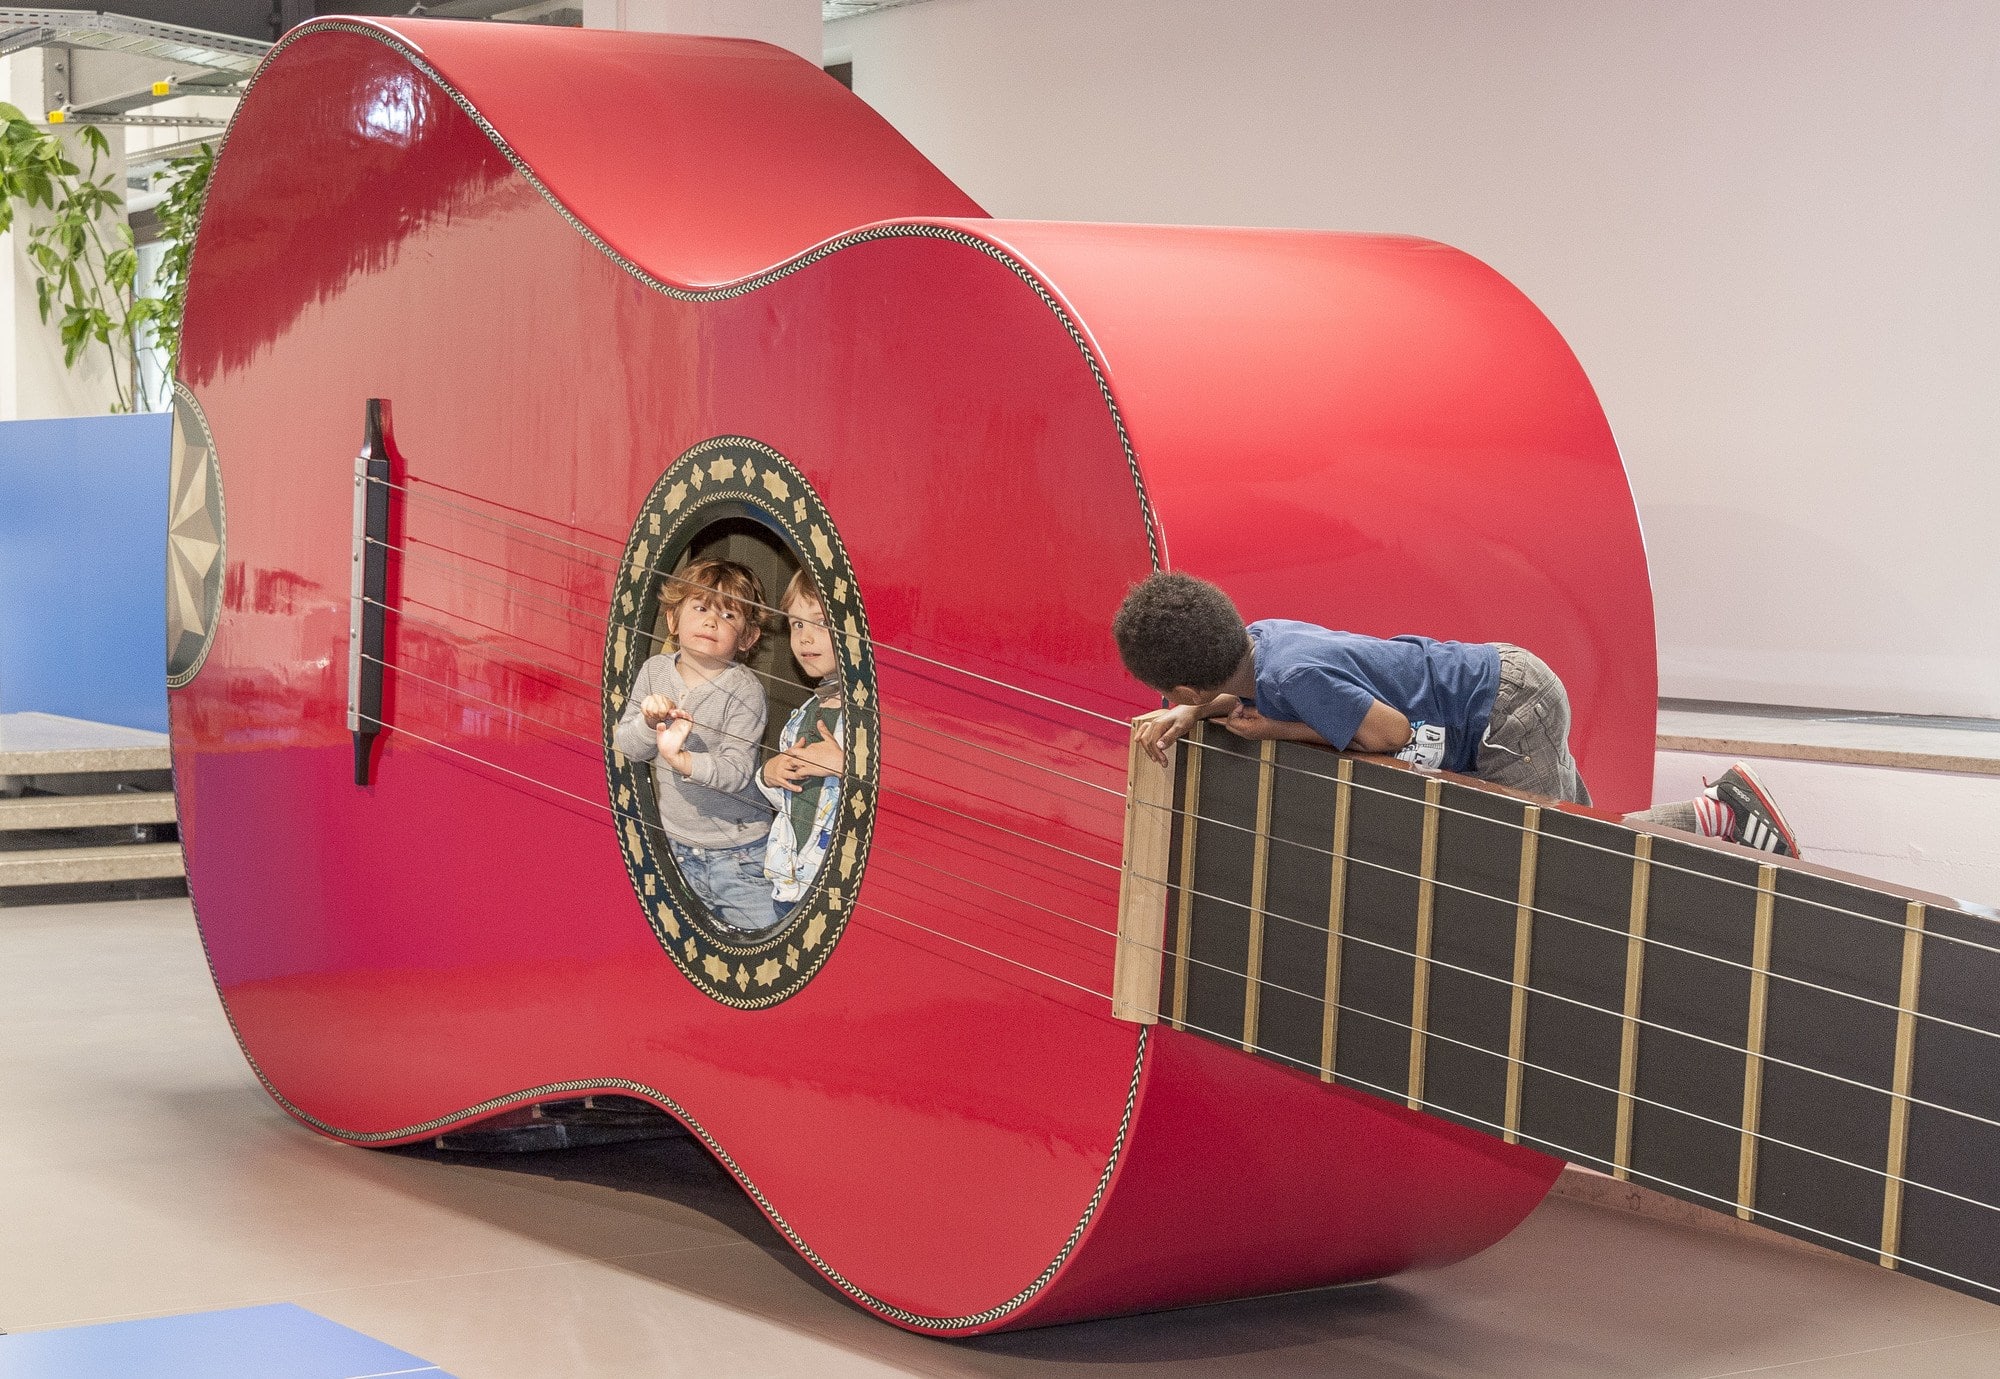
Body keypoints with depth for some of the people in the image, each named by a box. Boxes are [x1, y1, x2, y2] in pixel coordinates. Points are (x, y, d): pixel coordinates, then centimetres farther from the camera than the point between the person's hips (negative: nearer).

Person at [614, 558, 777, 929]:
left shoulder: (744, 691, -15)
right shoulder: (655, 671, 0)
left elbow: (736, 770, -22)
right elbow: (625, 744, 0)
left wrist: (683, 760, -38)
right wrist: (649, 722, -21)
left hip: (737, 853, -4)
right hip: (677, 845, 4)